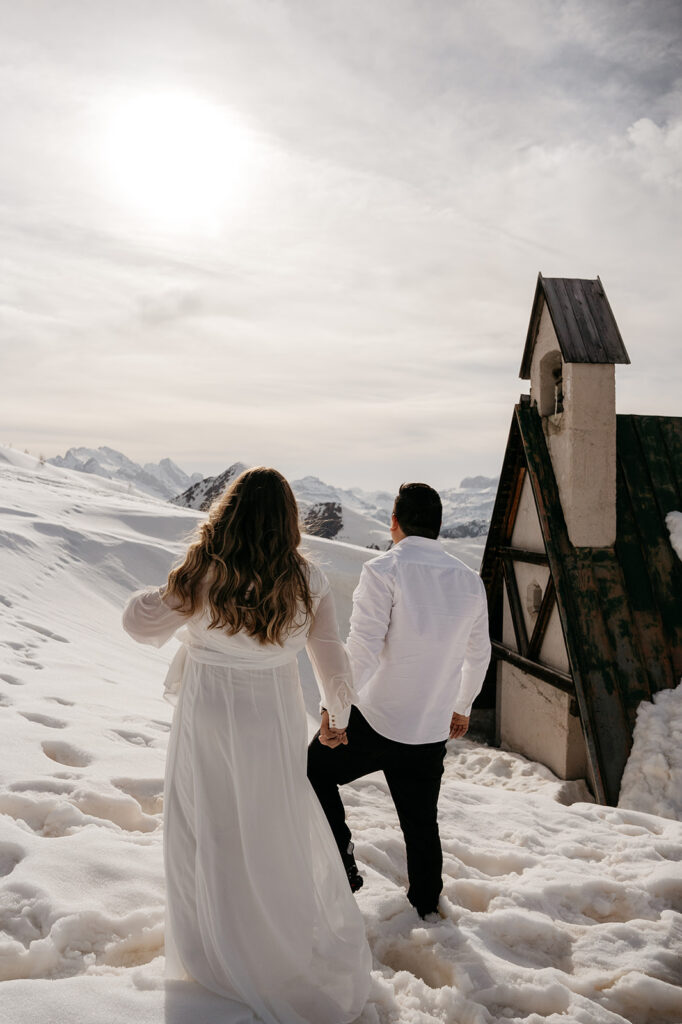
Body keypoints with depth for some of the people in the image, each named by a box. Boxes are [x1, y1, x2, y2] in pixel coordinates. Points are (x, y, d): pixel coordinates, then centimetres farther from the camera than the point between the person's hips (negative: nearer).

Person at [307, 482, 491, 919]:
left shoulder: (385, 570, -15)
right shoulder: (471, 581, 3)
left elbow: (362, 650, -21)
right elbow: (479, 655, 14)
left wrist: (336, 716, -13)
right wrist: (462, 707, 28)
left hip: (375, 720, -5)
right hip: (433, 731, 5)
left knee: (315, 771, 19)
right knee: (422, 822, 22)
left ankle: (342, 869, 17)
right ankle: (427, 909, 37)